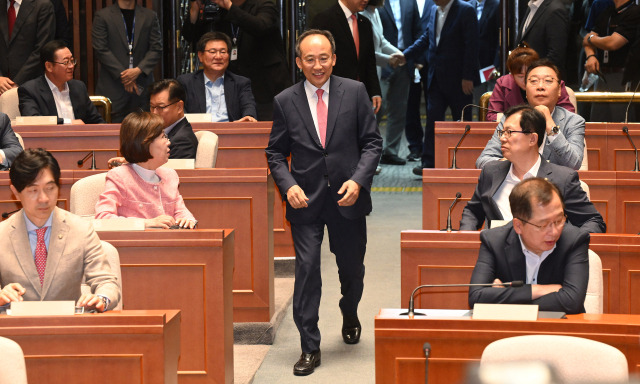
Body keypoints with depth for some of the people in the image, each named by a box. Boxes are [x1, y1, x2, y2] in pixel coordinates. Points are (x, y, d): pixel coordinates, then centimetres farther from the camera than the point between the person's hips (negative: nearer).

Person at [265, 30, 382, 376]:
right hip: (306, 200, -1)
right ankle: (309, 348, 0)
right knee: (306, 269, -7)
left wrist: (358, 180, -13)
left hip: (347, 198, 1)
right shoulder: (285, 102, -1)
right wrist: (288, 185, -12)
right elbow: (276, 153, 5)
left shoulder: (355, 92, -2)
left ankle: (349, 315, 47)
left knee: (352, 268, 15)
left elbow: (372, 142, 0)